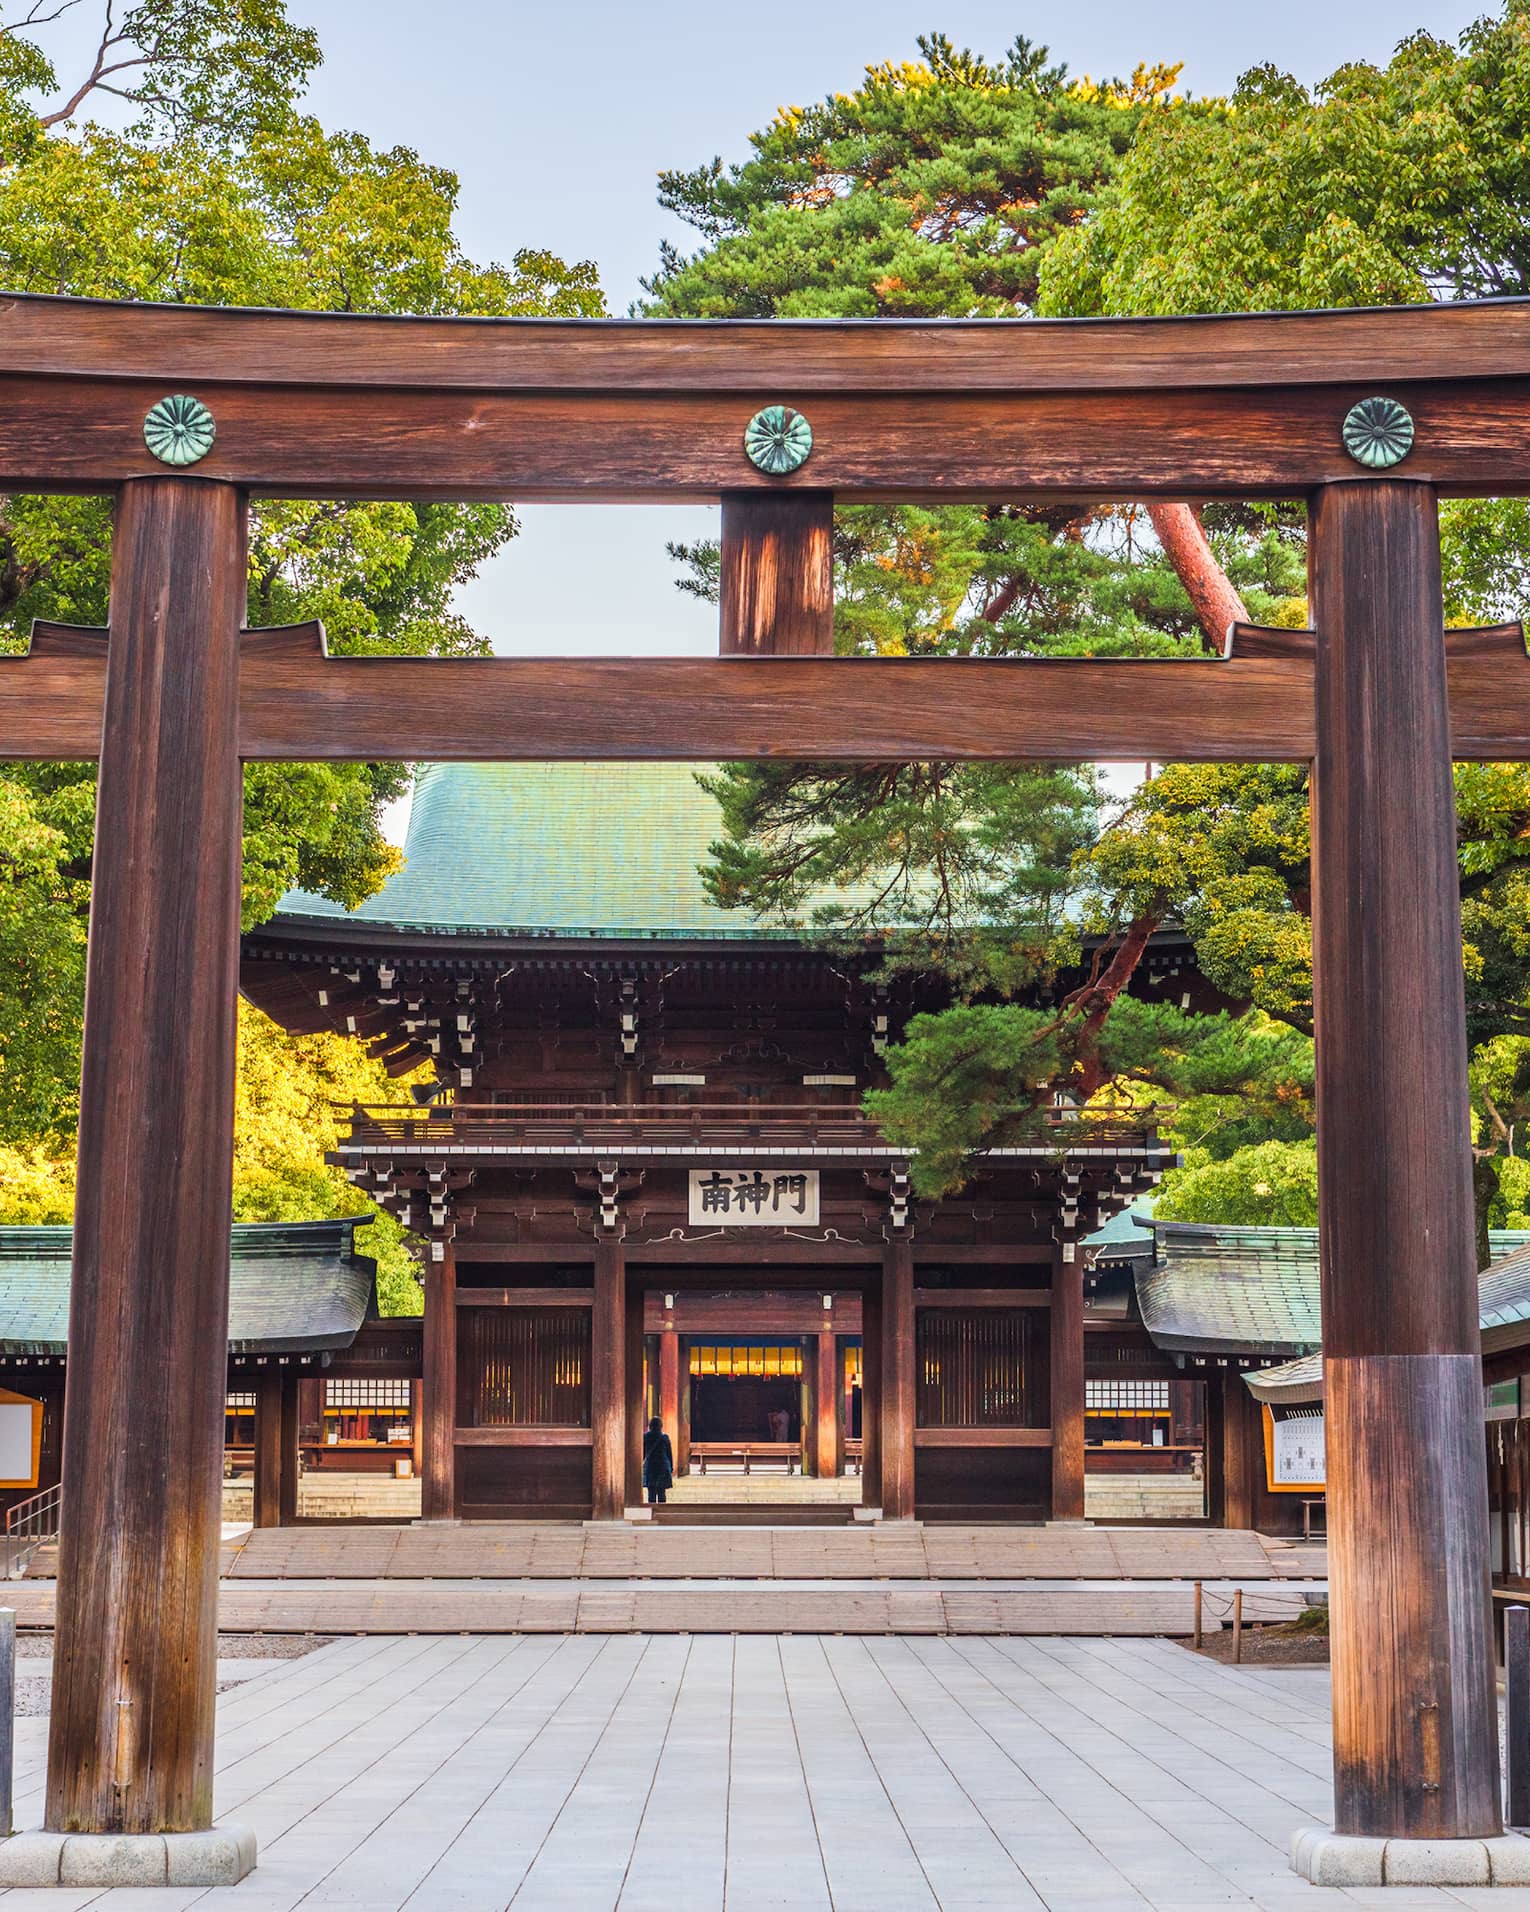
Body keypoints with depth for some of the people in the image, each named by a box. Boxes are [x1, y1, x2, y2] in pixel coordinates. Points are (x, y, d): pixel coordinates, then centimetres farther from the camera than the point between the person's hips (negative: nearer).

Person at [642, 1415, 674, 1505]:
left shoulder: (645, 1436, -3)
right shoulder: (665, 1437, -2)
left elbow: (642, 1453, 3)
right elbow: (670, 1454, 3)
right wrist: (671, 1468, 12)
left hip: (649, 1466, 0)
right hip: (663, 1466, 0)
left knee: (651, 1492, 3)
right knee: (661, 1492, 4)